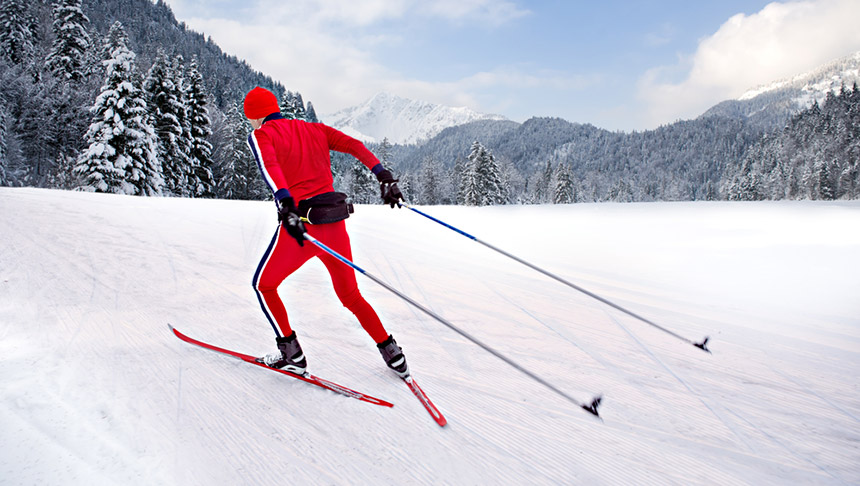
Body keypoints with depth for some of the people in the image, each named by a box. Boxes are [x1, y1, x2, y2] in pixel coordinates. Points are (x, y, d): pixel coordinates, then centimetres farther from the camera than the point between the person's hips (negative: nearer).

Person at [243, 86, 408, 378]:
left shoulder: (260, 135, 3)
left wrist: (286, 206, -32)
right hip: (335, 222, 5)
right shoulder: (313, 128, 18)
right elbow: (354, 145, 8)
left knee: (263, 285, 20)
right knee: (350, 295, 21)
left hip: (299, 224, -5)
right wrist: (384, 176, 2)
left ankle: (292, 356, 19)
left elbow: (269, 165, -18)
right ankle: (392, 354, 20)